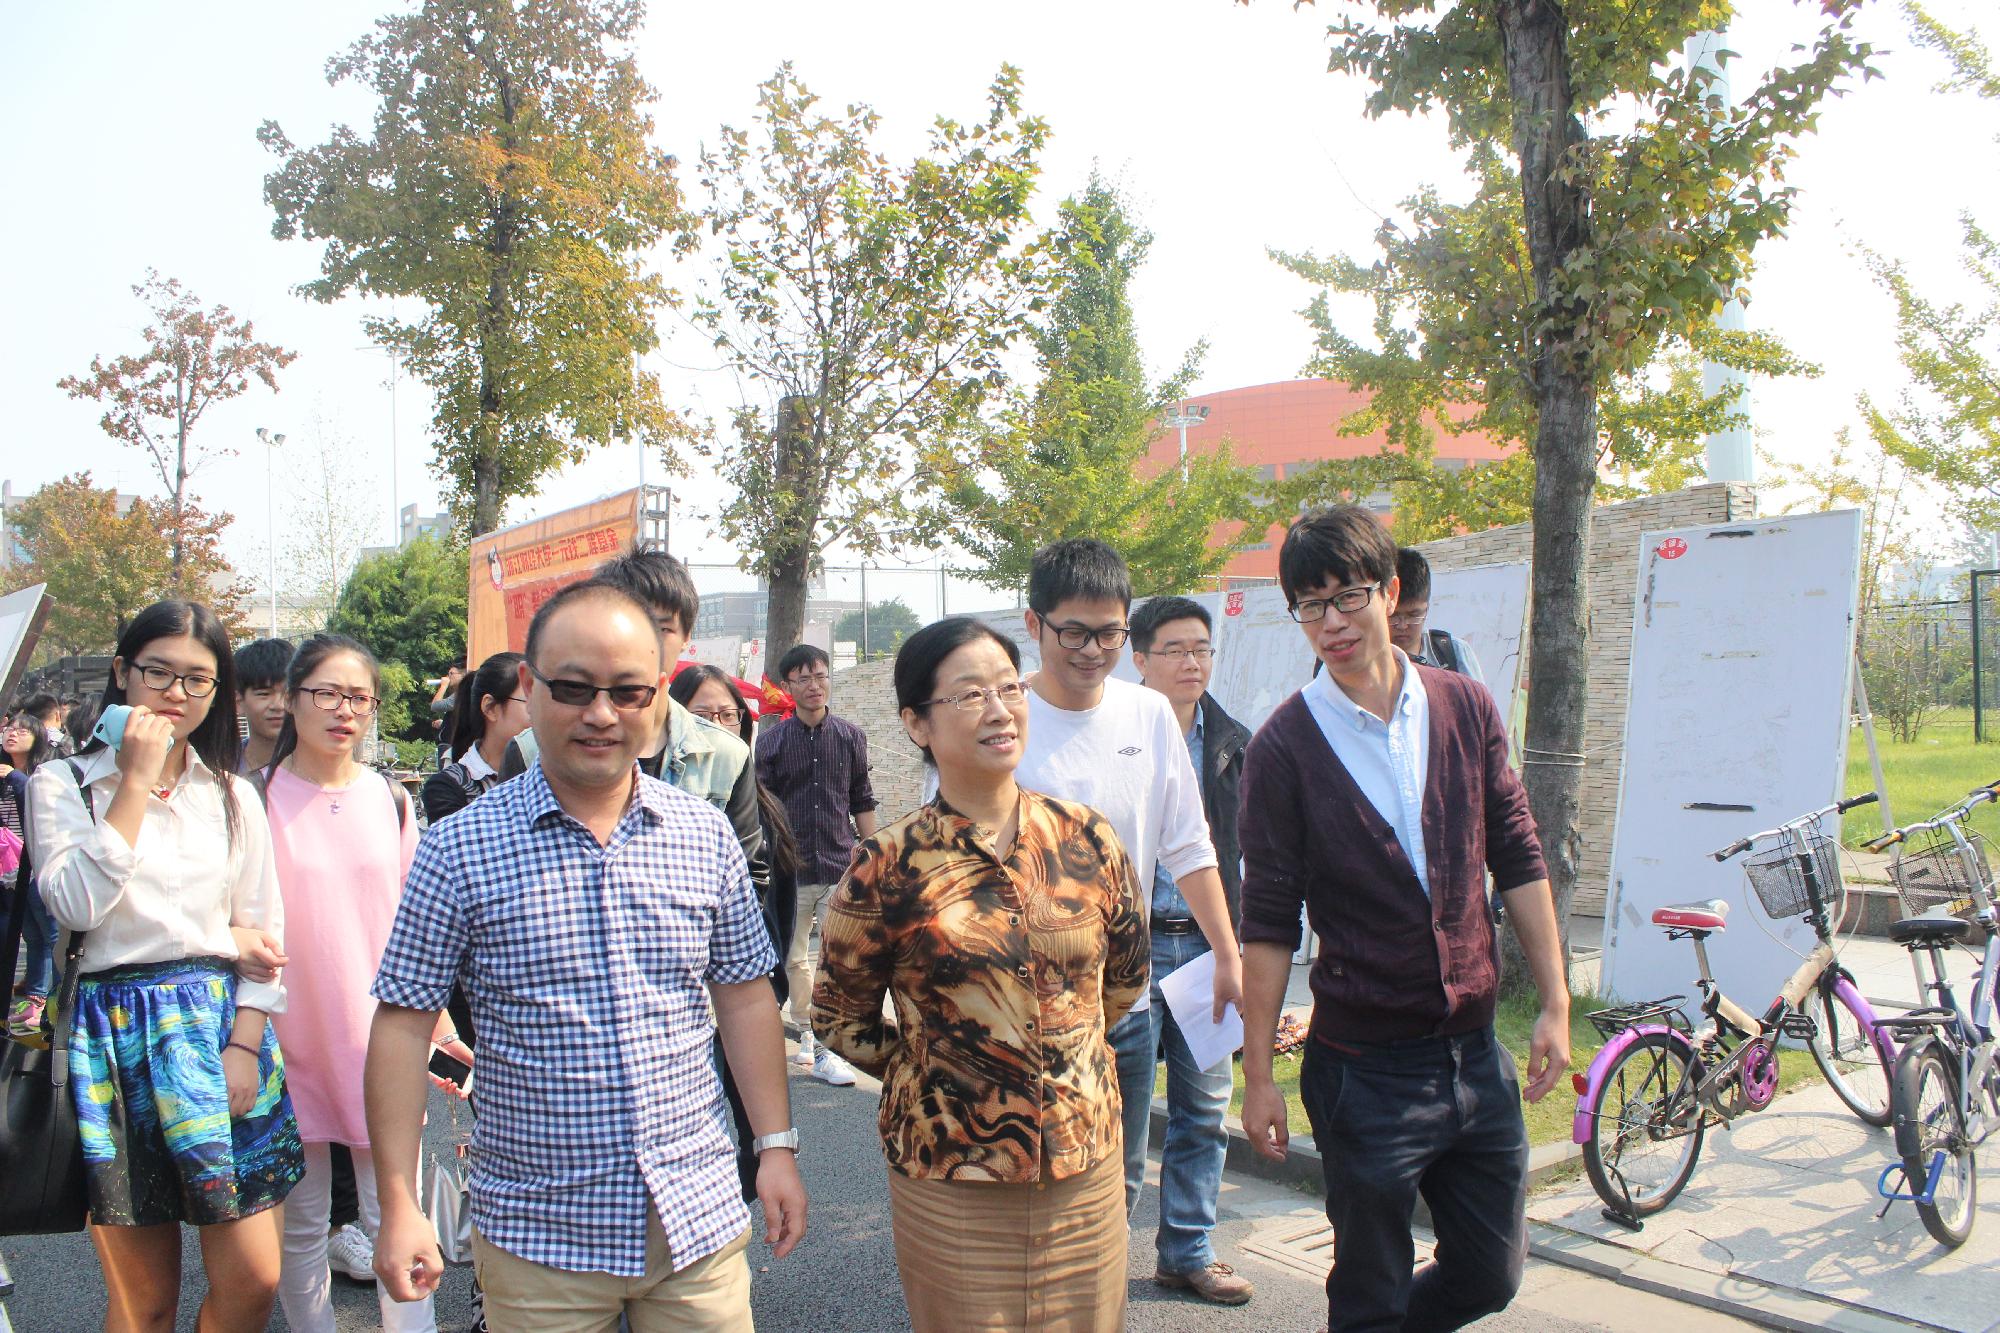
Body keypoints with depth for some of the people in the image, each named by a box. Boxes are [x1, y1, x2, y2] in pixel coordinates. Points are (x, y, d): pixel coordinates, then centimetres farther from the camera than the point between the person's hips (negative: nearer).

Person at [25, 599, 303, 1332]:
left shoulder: (233, 796, 10)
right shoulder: (62, 784, 2)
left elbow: (264, 929, 9)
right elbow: (74, 905, -15)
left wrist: (245, 1043, -3)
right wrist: (137, 781, -12)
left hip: (221, 1026, 2)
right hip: (114, 1032, -2)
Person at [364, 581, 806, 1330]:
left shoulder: (706, 835, 1)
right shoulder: (458, 850, -7)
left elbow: (744, 995, 8)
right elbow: (404, 1024, -4)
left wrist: (777, 1146, 6)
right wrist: (399, 1205, -6)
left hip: (698, 1219, 2)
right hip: (537, 1237, -2)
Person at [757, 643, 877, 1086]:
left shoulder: (850, 736, 6)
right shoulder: (771, 740, 3)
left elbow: (861, 802, 12)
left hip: (841, 867, 0)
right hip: (790, 868, 0)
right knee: (794, 959, 10)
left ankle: (827, 1050, 2)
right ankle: (805, 1036, 26)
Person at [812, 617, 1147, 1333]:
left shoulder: (1088, 838, -1)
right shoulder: (888, 867, -9)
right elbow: (839, 1016, 3)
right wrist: (924, 1069, 2)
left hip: (1087, 1162, 3)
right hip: (950, 1180, -3)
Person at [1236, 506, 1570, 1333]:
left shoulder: (1466, 709, 2)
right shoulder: (1283, 747, -9)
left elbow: (1518, 861, 7)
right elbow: (1268, 923, -8)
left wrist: (1555, 1003, 5)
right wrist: (1258, 1073, -7)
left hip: (1476, 1055, 4)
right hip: (1366, 1070, -4)